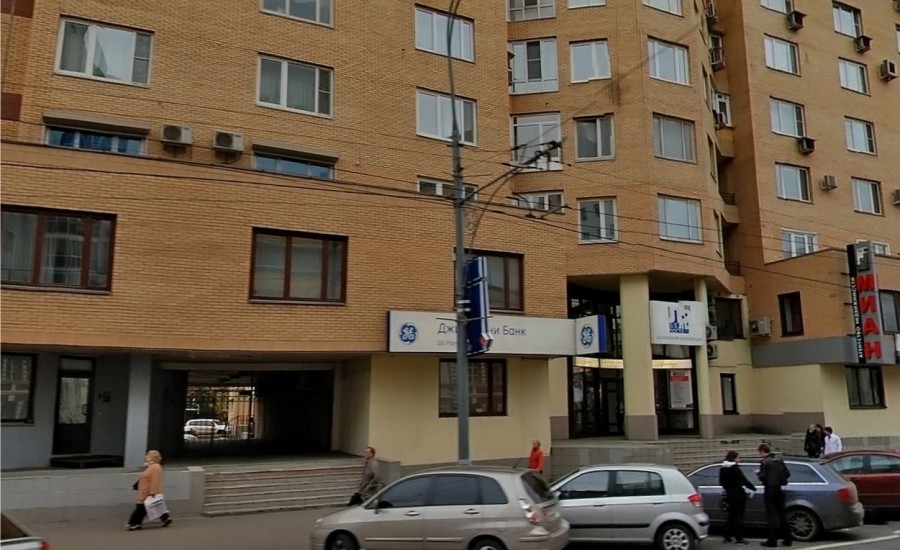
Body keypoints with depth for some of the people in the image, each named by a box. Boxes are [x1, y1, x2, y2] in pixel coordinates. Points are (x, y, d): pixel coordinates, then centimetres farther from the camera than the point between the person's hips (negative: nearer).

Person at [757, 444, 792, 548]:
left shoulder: (764, 462, -15)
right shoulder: (780, 460, 6)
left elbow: (762, 477, -19)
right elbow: (787, 473, 6)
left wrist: (758, 473, 2)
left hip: (770, 490, -6)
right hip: (779, 489, 7)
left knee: (772, 516, -2)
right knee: (782, 515, 14)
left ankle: (772, 541, -1)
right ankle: (788, 539, 17)